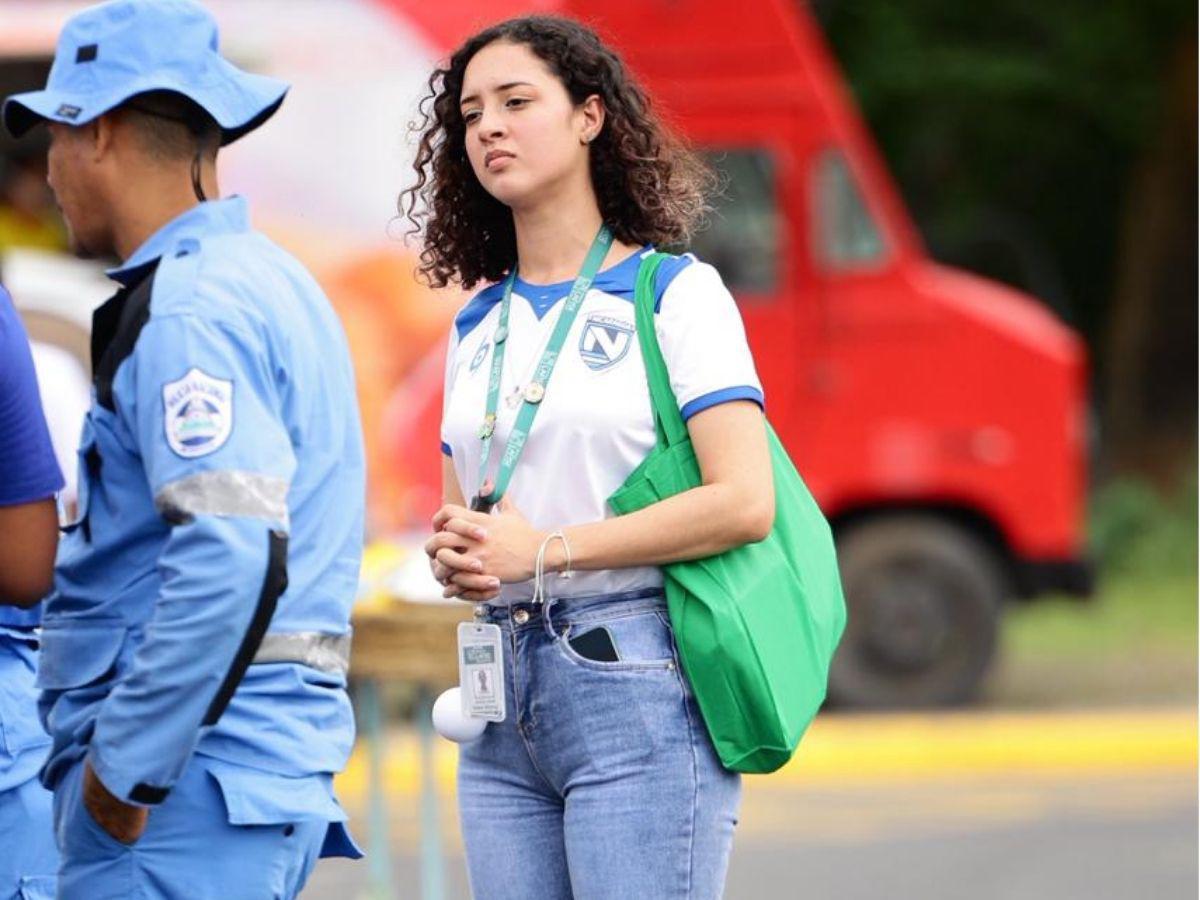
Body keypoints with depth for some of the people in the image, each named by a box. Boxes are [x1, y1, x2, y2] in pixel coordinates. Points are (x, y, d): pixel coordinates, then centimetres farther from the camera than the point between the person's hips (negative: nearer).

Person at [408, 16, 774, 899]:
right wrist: (455, 556, -1)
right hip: (503, 699, 6)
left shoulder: (675, 292, -2)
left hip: (637, 686, -6)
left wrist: (544, 550, -14)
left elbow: (744, 502, -12)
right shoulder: (479, 325, 18)